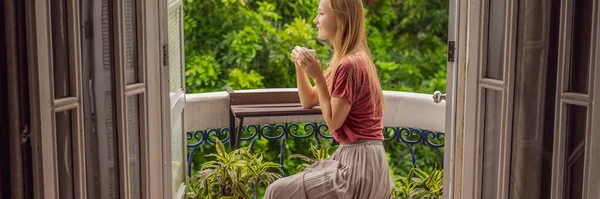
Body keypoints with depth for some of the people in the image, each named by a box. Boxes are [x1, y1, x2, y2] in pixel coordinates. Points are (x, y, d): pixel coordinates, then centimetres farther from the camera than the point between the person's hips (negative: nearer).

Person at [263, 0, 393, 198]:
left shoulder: (349, 64, -21)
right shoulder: (345, 59, 11)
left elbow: (333, 121, -16)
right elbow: (309, 101, 15)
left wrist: (318, 77, -17)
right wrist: (300, 66, 1)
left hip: (359, 163, -10)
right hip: (356, 158, 10)